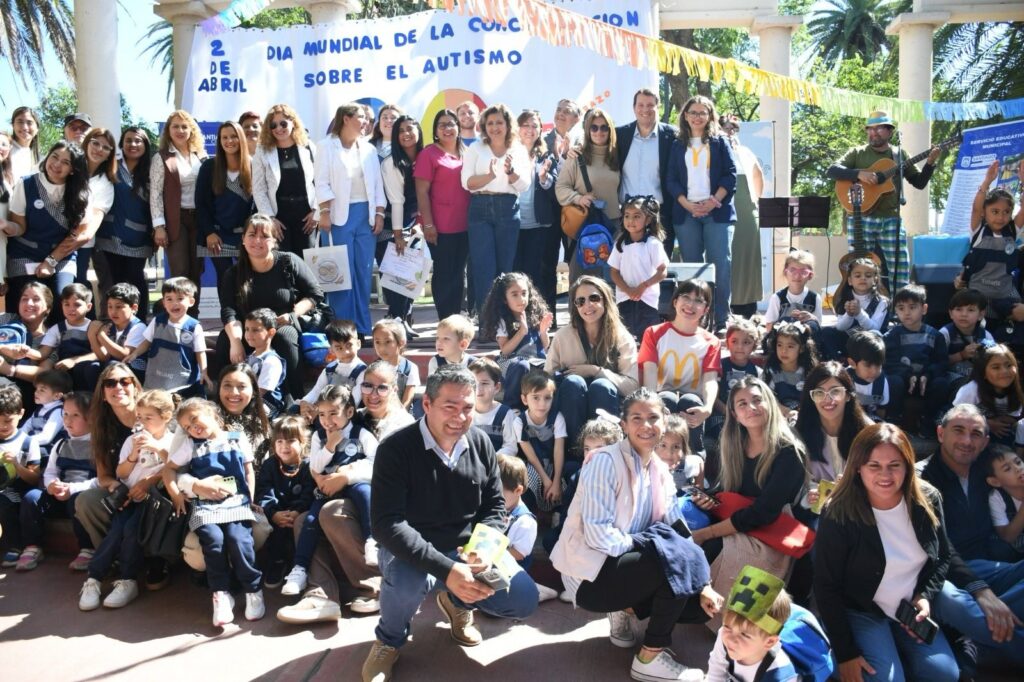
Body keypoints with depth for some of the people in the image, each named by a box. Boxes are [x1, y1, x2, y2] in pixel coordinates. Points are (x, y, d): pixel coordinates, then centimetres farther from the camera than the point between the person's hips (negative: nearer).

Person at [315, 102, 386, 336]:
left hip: (366, 214, 4)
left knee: (364, 272, 3)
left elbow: (377, 183, 13)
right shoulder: (327, 147, 2)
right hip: (339, 215, -4)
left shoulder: (369, 149, 15)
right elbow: (322, 183, -4)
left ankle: (362, 328, 10)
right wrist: (325, 212, -13)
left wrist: (379, 213, 4)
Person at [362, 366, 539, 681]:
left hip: (468, 550, 5)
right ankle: (389, 640, -1)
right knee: (407, 580, -38)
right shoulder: (396, 449, -19)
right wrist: (446, 569, -38)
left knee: (524, 599, -12)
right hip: (410, 551, -4)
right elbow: (387, 523, -27)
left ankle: (455, 601, 21)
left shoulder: (481, 444, -3)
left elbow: (495, 506, 4)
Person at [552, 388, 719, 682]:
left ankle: (627, 610, 15)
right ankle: (650, 658, -12)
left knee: (700, 605, -4)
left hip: (625, 561, 8)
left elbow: (678, 532, 1)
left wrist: (702, 585, -10)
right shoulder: (606, 461, -17)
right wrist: (644, 545, -17)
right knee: (679, 560, -26)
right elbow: (597, 534, -24)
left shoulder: (661, 471, 7)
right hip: (590, 573, -8)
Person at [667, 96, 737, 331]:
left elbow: (730, 175, 2)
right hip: (686, 212, 2)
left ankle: (721, 320, -5)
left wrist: (713, 201, -11)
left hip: (717, 211, -2)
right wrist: (687, 204, -8)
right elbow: (671, 180, 8)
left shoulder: (720, 141, 11)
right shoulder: (678, 145, 15)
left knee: (721, 264, -9)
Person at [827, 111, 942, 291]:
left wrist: (930, 163, -6)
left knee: (901, 269, -3)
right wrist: (859, 174, -21)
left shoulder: (899, 155, 12)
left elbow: (919, 183, 11)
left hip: (890, 220, 2)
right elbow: (832, 170, -8)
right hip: (861, 219, -2)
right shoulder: (857, 153, 6)